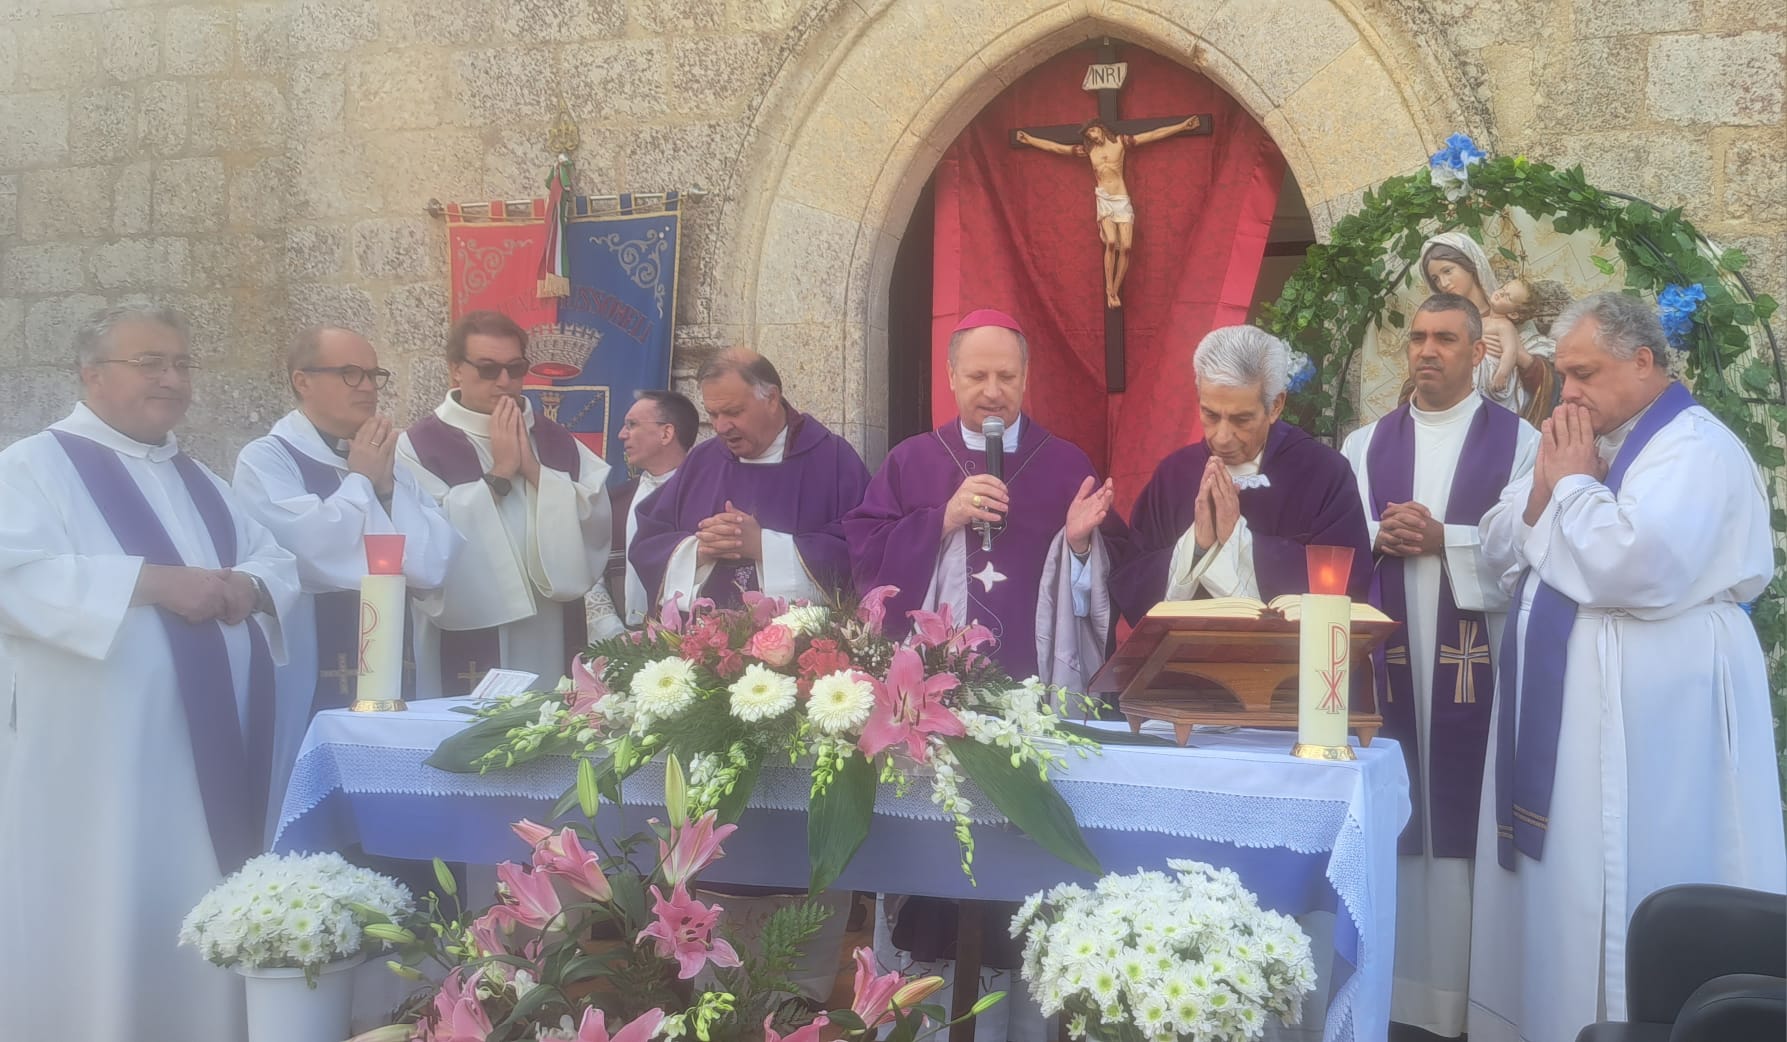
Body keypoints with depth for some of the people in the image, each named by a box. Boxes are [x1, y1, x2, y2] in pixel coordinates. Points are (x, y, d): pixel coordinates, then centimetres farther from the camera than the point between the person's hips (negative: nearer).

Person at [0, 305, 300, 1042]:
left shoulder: (197, 480, 19)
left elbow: (278, 560, 18)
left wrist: (249, 587, -5)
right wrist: (153, 580, -23)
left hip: (211, 747, 7)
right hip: (101, 757, -6)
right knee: (110, 928, -4)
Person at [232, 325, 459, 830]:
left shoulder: (386, 463, 12)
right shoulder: (265, 461, -5)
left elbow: (433, 562, 1)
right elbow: (319, 558, -20)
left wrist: (386, 484, -8)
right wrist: (360, 481, -7)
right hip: (313, 688, -5)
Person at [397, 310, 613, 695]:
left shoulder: (557, 442, 12)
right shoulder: (421, 445, -4)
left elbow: (598, 522, 0)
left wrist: (535, 471, -9)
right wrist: (499, 474, -12)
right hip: (468, 645, -4)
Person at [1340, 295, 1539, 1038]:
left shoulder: (1519, 441, 3)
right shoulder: (1365, 444, 13)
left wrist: (1443, 541, -14)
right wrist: (1379, 538, -11)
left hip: (1478, 657, -3)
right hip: (1387, 654, 3)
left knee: (1468, 811, -2)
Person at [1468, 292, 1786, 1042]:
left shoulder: (1696, 449, -12)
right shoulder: (1581, 444, 15)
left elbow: (1635, 567, -26)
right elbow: (1500, 555, 14)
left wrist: (1572, 485, -12)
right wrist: (1543, 488, -4)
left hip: (1647, 718, -9)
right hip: (1563, 702, 9)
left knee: (1621, 892, -4)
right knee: (1554, 883, 11)